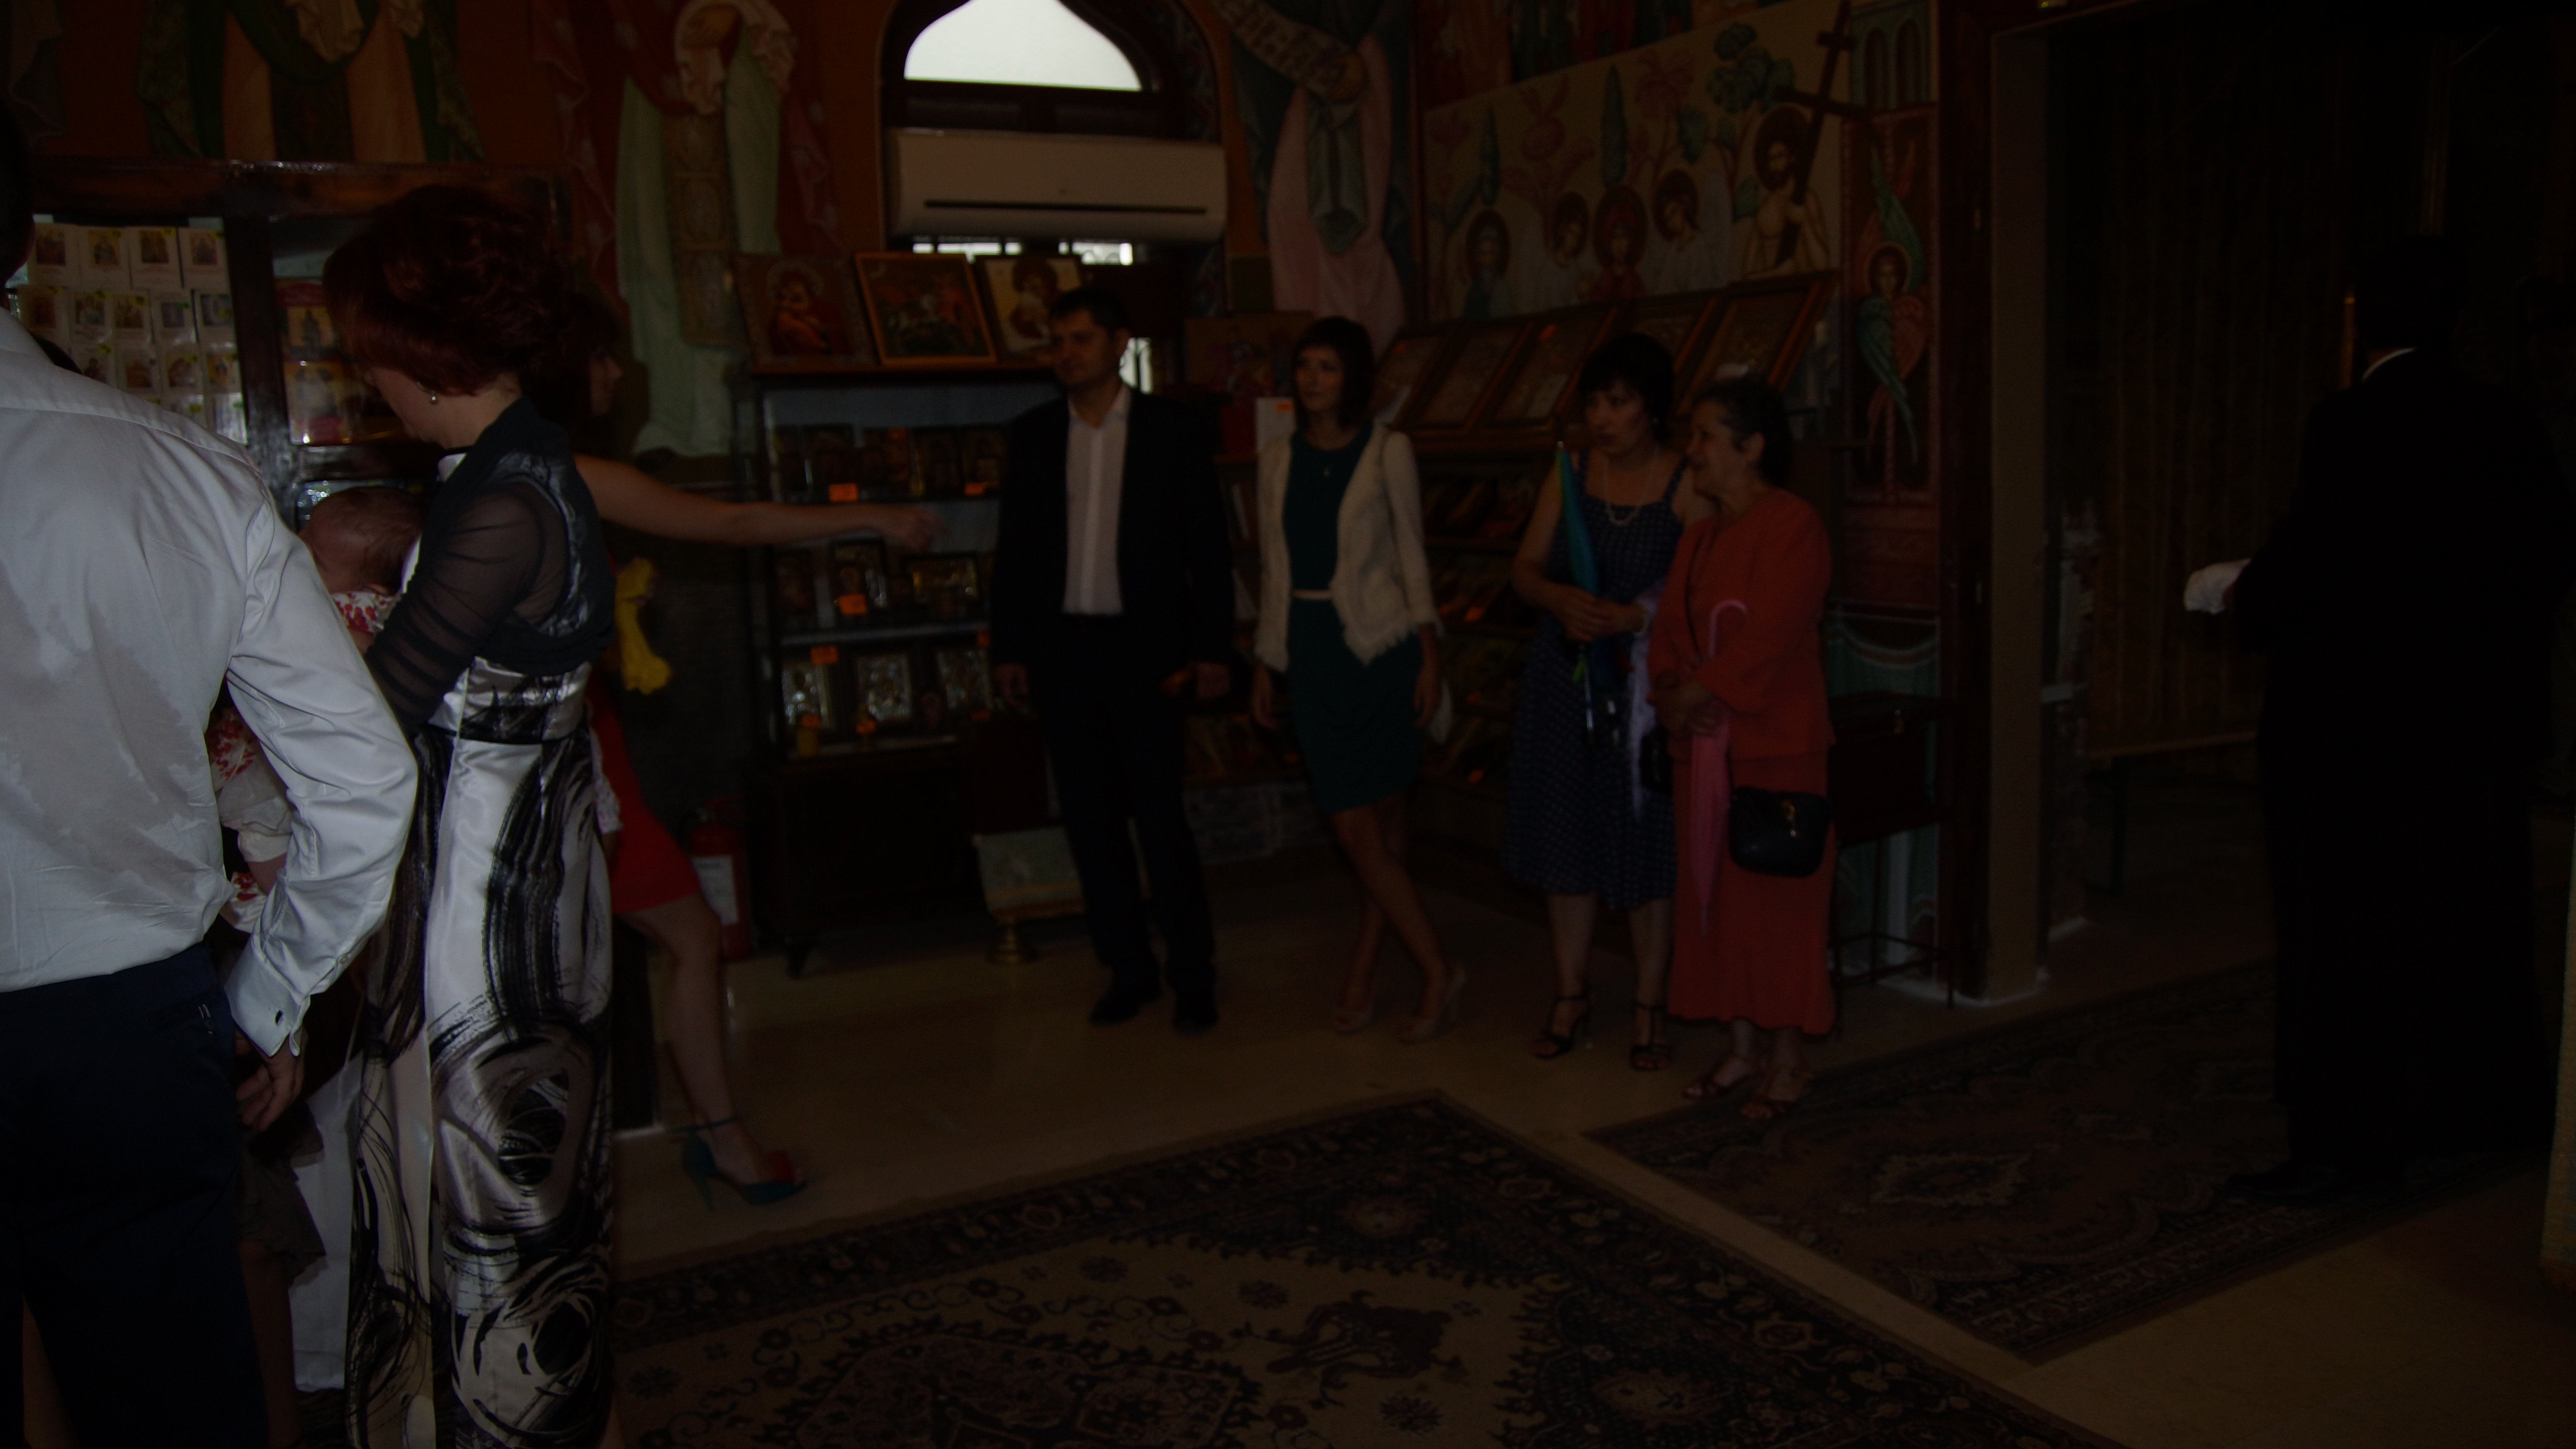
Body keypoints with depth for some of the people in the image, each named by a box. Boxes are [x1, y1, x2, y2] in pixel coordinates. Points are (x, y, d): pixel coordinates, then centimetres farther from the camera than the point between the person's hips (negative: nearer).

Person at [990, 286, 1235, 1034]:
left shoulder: (1173, 428, 0)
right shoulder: (1033, 433, 8)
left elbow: (1207, 546, -1)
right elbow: (1014, 546, 10)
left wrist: (1211, 650, -6)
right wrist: (1008, 649, 6)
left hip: (1144, 650, -3)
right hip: (1060, 651, 4)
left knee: (1159, 818, -3)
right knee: (1090, 820, 8)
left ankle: (1193, 975, 11)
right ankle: (1128, 970, 20)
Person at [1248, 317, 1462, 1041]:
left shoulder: (1387, 452, -1)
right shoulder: (1279, 459, 10)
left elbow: (1412, 558, -1)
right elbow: (1274, 569, 15)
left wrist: (1429, 655, -8)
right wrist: (1265, 663, 13)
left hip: (1378, 648, -4)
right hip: (1310, 652, 4)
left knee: (1375, 828, -4)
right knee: (1366, 829, 3)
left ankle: (1363, 973, 11)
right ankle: (1437, 970, 14)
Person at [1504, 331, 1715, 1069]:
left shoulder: (1687, 487, -9)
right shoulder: (1570, 475, 4)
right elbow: (1524, 569, 3)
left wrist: (1627, 618, -24)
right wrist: (1562, 599, -17)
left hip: (1647, 684, -4)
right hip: (1566, 677, 4)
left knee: (1647, 843, 3)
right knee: (1568, 839, 9)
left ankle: (1650, 1010, 17)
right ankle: (1572, 999, 24)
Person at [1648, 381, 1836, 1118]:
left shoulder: (1794, 527, -11)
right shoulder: (1699, 537, 14)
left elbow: (1770, 637, -19)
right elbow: (1670, 630, 11)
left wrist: (1696, 693, -15)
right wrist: (1671, 695, -6)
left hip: (1775, 745, -8)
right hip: (1703, 746, 8)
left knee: (1776, 897, -1)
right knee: (1713, 888, 11)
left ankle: (1789, 1059, 11)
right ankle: (1742, 1047, 22)